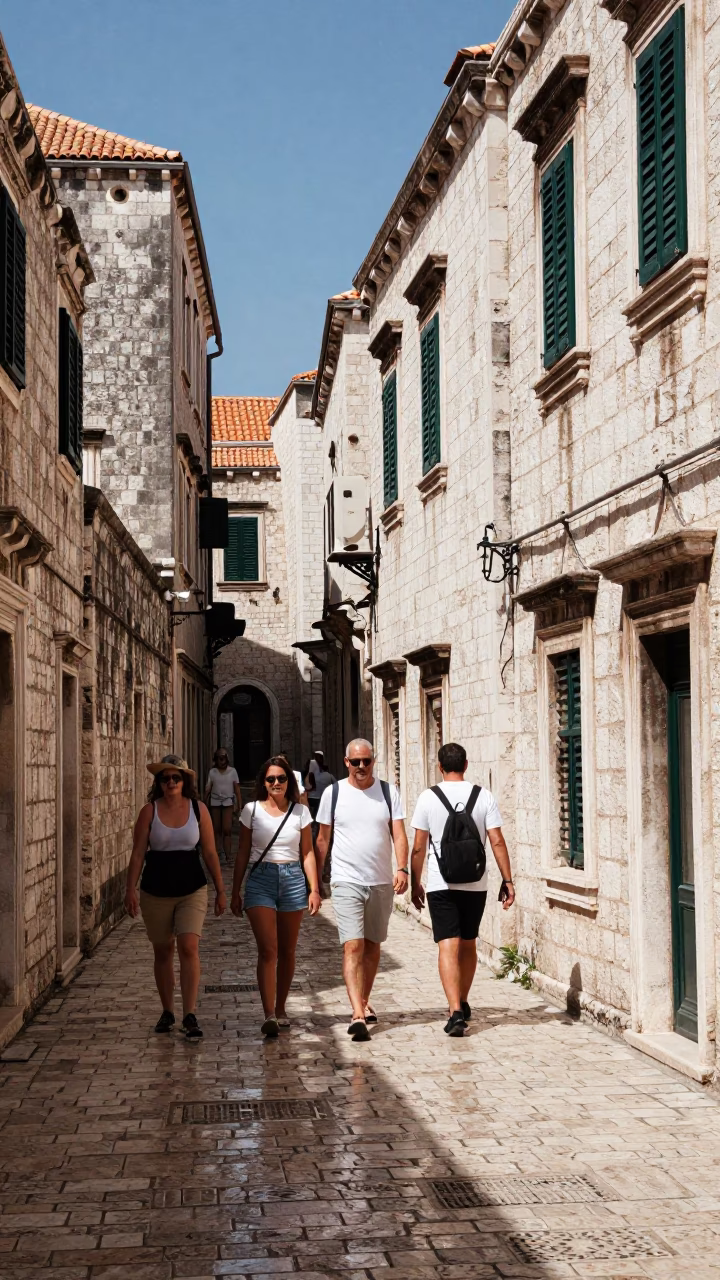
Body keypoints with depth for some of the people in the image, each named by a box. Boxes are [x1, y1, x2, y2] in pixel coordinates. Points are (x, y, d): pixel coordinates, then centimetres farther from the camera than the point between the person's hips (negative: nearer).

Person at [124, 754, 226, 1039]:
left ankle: (189, 1015, -14)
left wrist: (220, 890, 5)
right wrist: (131, 890, -10)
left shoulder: (198, 809, -1)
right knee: (163, 952, 11)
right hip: (156, 893, 1)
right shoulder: (149, 811, -2)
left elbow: (210, 853, 4)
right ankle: (167, 1012, 25)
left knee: (189, 948, -14)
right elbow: (138, 853, -2)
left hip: (192, 890, -1)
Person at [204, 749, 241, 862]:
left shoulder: (232, 771, 1)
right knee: (216, 830, 6)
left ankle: (227, 857, -8)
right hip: (215, 803, 2)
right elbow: (208, 789, 3)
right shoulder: (212, 772, 3)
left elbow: (237, 790, 1)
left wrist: (239, 806, -3)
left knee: (227, 830, -9)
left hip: (228, 803, -2)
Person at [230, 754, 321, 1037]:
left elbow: (307, 853, 8)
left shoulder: (300, 812, 6)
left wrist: (314, 889, 1)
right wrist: (235, 892, 7)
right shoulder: (252, 811, 4)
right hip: (260, 880, -2)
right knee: (268, 950, -12)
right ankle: (269, 1015, -18)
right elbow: (243, 854, 8)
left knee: (287, 951, 8)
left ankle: (280, 1009, 22)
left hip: (293, 879, 2)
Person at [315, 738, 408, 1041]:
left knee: (372, 945, 14)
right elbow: (322, 840, 8)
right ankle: (358, 1015, -18)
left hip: (382, 881, 2)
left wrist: (402, 869, -18)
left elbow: (399, 834, -2)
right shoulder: (332, 793, 1)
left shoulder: (388, 792, 3)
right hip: (346, 882, -2)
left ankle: (364, 1002, 31)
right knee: (352, 947, -13)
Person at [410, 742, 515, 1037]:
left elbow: (418, 847, -2)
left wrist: (416, 883, 8)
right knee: (468, 944, 18)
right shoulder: (483, 796, -1)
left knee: (448, 946, -5)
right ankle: (462, 1004, 31)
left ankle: (456, 1012, -18)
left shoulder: (428, 797, -3)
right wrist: (507, 881, 2)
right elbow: (497, 841, -4)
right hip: (475, 884, 2)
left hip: (441, 885, -2)